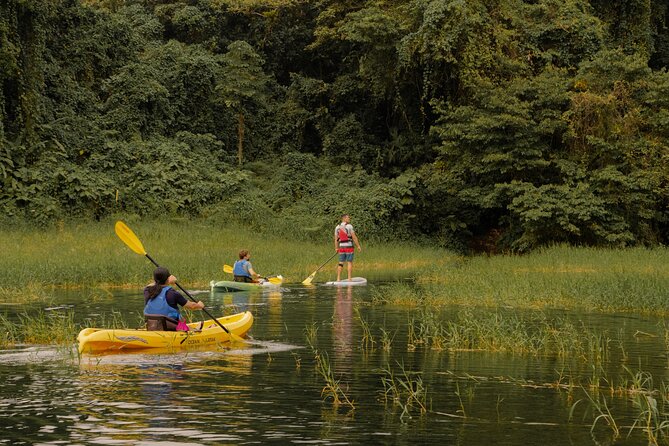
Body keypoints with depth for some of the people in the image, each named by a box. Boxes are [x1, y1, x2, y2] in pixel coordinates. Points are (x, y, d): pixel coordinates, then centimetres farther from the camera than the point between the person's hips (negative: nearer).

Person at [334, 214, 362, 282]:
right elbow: (354, 237, -11)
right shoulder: (349, 226, -9)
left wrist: (336, 248, 19)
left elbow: (336, 239, 10)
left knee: (341, 263, 9)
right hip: (349, 247, -5)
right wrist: (358, 246, -6)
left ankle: (338, 279, 6)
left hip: (341, 247, 5)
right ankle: (349, 279, -3)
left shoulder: (337, 227, 7)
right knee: (349, 263, -1)